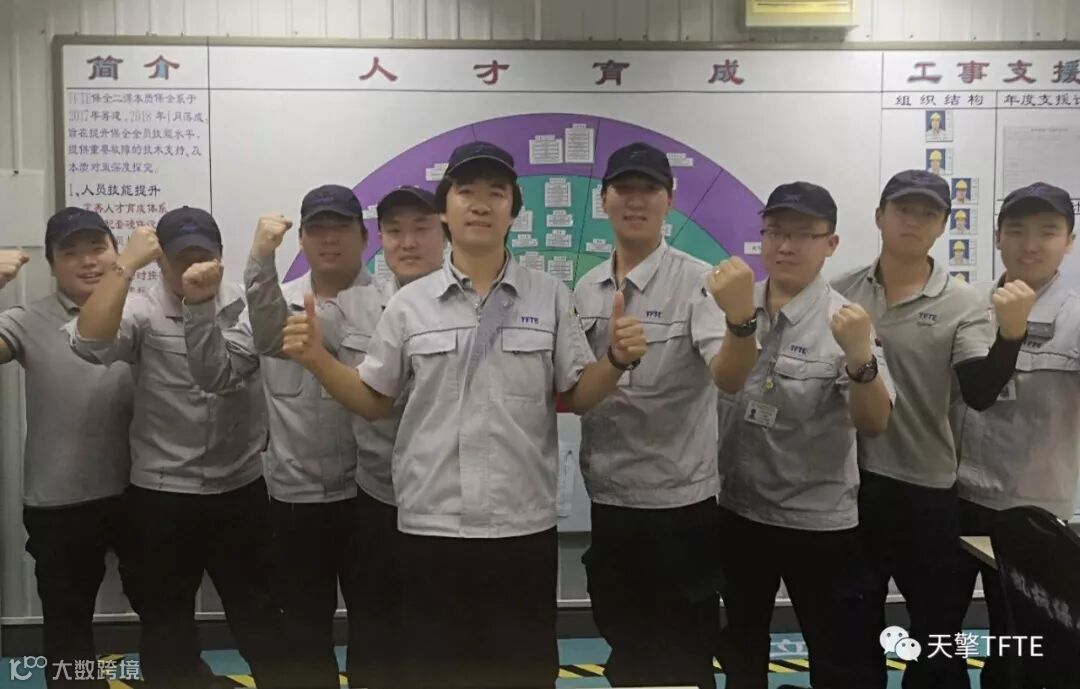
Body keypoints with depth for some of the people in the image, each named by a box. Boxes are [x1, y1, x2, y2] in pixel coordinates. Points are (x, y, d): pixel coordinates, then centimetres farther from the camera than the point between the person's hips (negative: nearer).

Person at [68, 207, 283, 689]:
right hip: (160, 494, -1)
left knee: (257, 612, 15)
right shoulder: (142, 311, -6)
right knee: (166, 622, 14)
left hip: (241, 488, 1)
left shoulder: (244, 306, 1)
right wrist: (126, 265, -25)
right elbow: (89, 343, -26)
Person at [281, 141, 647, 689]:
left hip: (523, 527, 0)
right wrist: (317, 360, -6)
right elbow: (374, 402, 8)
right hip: (430, 527, 1)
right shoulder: (409, 303, 3)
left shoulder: (550, 297, 2)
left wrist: (617, 360, -14)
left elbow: (577, 397, 5)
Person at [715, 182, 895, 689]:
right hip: (737, 510, 4)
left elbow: (874, 424, -22)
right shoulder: (734, 307, -1)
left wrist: (859, 357, -38)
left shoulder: (844, 321, -13)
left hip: (819, 521, -3)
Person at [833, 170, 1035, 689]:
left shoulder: (963, 304, -5)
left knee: (937, 631, 14)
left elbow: (980, 393, -18)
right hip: (848, 482, 2)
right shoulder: (840, 292, 1)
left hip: (924, 488, -2)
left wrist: (1011, 332, -32)